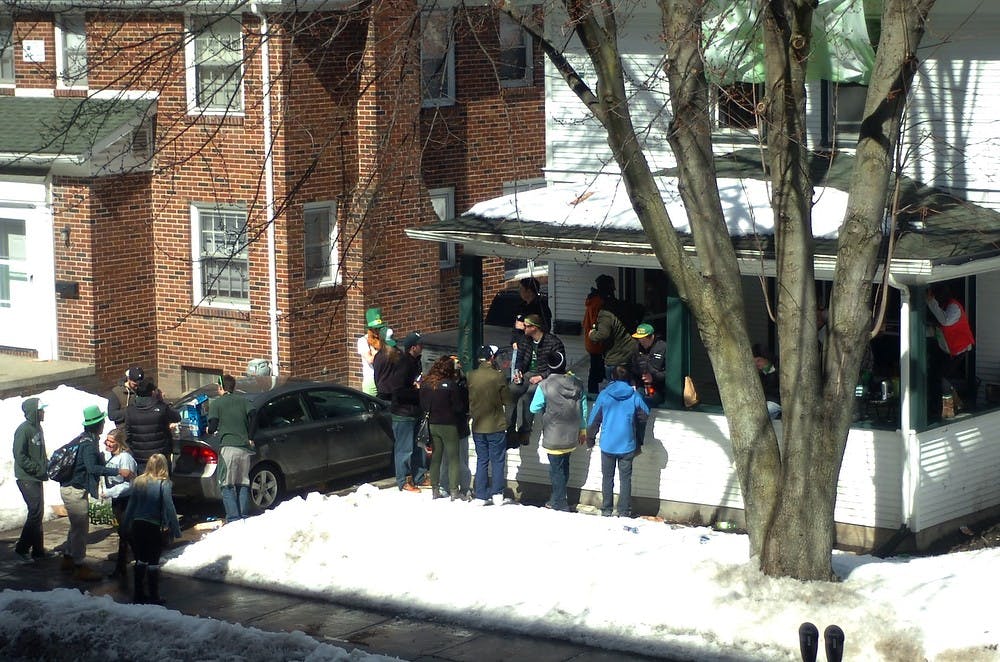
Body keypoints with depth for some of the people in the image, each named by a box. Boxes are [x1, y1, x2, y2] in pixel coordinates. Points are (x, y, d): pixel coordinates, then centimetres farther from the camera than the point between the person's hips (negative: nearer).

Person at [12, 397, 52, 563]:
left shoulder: (38, 428, 11)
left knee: (38, 513, 12)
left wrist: (47, 465, 4)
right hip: (27, 479, -9)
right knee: (36, 512, -11)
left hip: (37, 478, 9)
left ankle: (38, 549, 18)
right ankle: (21, 548, -3)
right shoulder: (23, 430, -16)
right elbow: (20, 456, -19)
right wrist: (38, 469, -18)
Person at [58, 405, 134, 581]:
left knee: (78, 526, 21)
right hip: (75, 490, -10)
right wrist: (118, 471, -37)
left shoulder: (84, 438, 8)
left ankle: (68, 559, 32)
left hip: (72, 488, 10)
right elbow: (92, 468, -35)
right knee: (81, 528, -4)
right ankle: (79, 568, 0)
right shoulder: (89, 444, -22)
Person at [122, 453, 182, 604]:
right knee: (153, 562, 3)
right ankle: (154, 596, 4)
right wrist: (175, 529, -6)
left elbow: (131, 504, 8)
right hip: (153, 527, -4)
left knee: (140, 560, 14)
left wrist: (126, 524, 17)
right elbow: (169, 507, -11)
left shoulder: (139, 481, 3)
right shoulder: (164, 484, -10)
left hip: (137, 525, 4)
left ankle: (138, 594, 18)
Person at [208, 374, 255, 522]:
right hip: (244, 447, 4)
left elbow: (212, 427, -1)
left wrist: (210, 430, 22)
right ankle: (244, 518, 8)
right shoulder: (243, 401, 15)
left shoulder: (216, 404, 5)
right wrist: (250, 438, 14)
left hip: (228, 447, -4)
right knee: (243, 484, 12)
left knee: (227, 486, -2)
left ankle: (233, 519, -14)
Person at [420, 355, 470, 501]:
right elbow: (458, 407, -10)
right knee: (453, 458, 1)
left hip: (432, 424, 5)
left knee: (435, 458, 12)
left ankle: (435, 490, 13)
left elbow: (423, 404, 10)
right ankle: (454, 491, -1)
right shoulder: (451, 385, -16)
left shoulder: (425, 384, 0)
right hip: (448, 425, -5)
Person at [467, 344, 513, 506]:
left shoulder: (471, 376, -4)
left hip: (477, 426, 3)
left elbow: (468, 400, 7)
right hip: (496, 426, -3)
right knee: (497, 460, 6)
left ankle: (480, 496, 10)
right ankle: (497, 494, 3)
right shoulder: (498, 376, -13)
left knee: (481, 461, 11)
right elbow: (508, 401, -5)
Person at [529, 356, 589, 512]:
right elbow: (583, 408, 5)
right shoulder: (576, 384, -2)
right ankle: (557, 498, 31)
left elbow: (534, 408, -8)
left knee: (556, 468, 4)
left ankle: (560, 503, 7)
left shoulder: (545, 386, -17)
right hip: (571, 435, 5)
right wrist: (582, 429, 16)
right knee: (564, 466, 19)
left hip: (554, 437, -5)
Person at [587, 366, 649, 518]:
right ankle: (624, 512, 9)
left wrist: (590, 439, 10)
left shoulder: (604, 395, -8)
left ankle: (606, 510, 15)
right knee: (625, 479, 8)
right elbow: (645, 414, 6)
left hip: (607, 445, 0)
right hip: (627, 445, 0)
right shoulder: (634, 396, -7)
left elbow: (594, 420, -3)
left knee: (607, 477, 13)